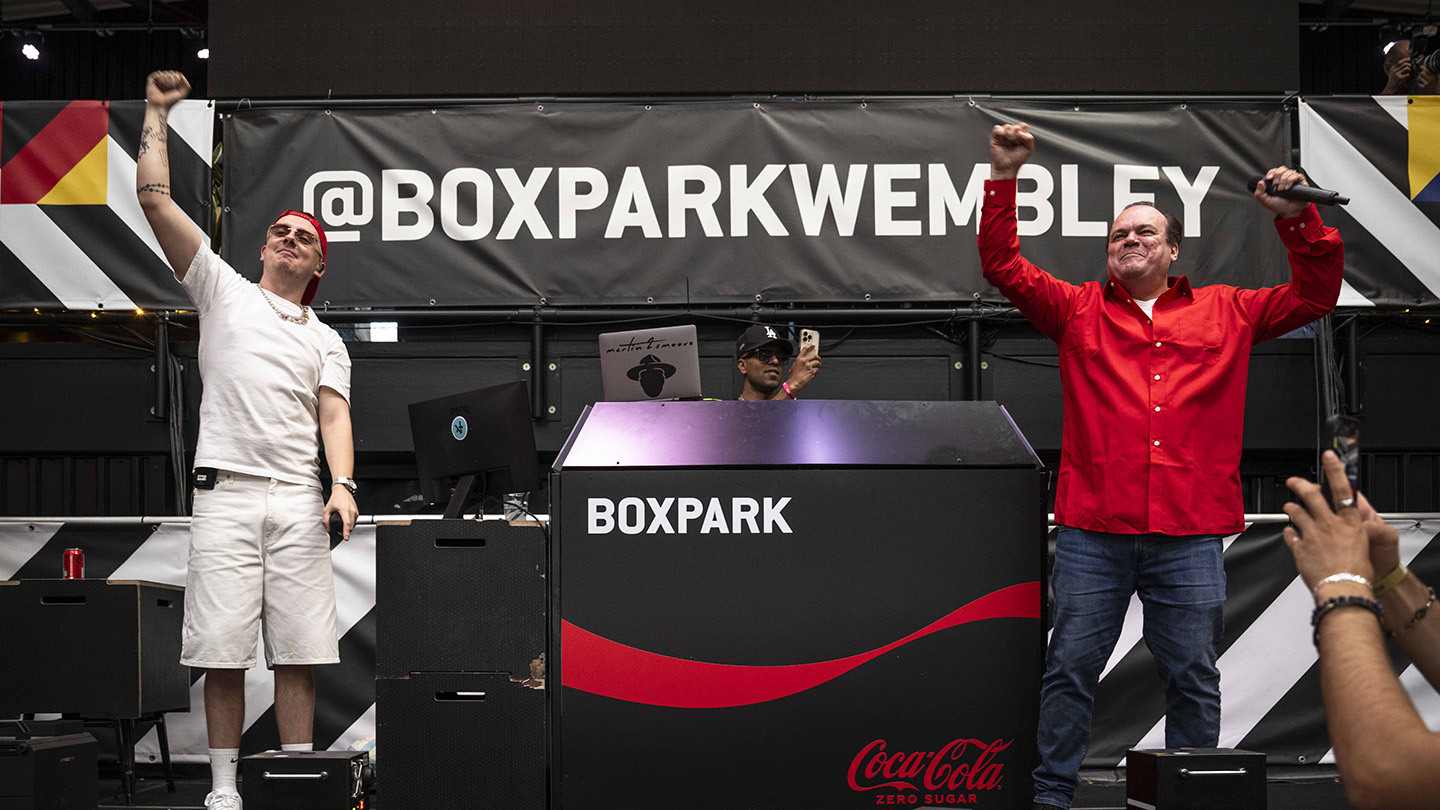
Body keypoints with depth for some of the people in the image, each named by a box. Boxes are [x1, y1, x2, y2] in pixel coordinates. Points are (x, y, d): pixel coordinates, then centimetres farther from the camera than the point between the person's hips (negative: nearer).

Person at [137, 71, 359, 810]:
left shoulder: (326, 340, 21)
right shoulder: (223, 291, 14)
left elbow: (334, 414, 7)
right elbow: (155, 199, 7)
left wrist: (342, 483, -11)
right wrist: (157, 110, 9)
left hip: (298, 500, 2)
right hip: (225, 491, -2)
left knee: (298, 650, -2)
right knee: (222, 648, -4)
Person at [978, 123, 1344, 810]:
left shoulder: (1227, 313, 16)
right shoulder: (1078, 310, 14)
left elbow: (1315, 294, 17)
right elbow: (1003, 265, 8)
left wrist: (1297, 219, 4)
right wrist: (1004, 176, -1)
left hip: (1190, 536, 1)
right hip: (1092, 531, 0)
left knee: (1192, 677, 7)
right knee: (1070, 668, 3)